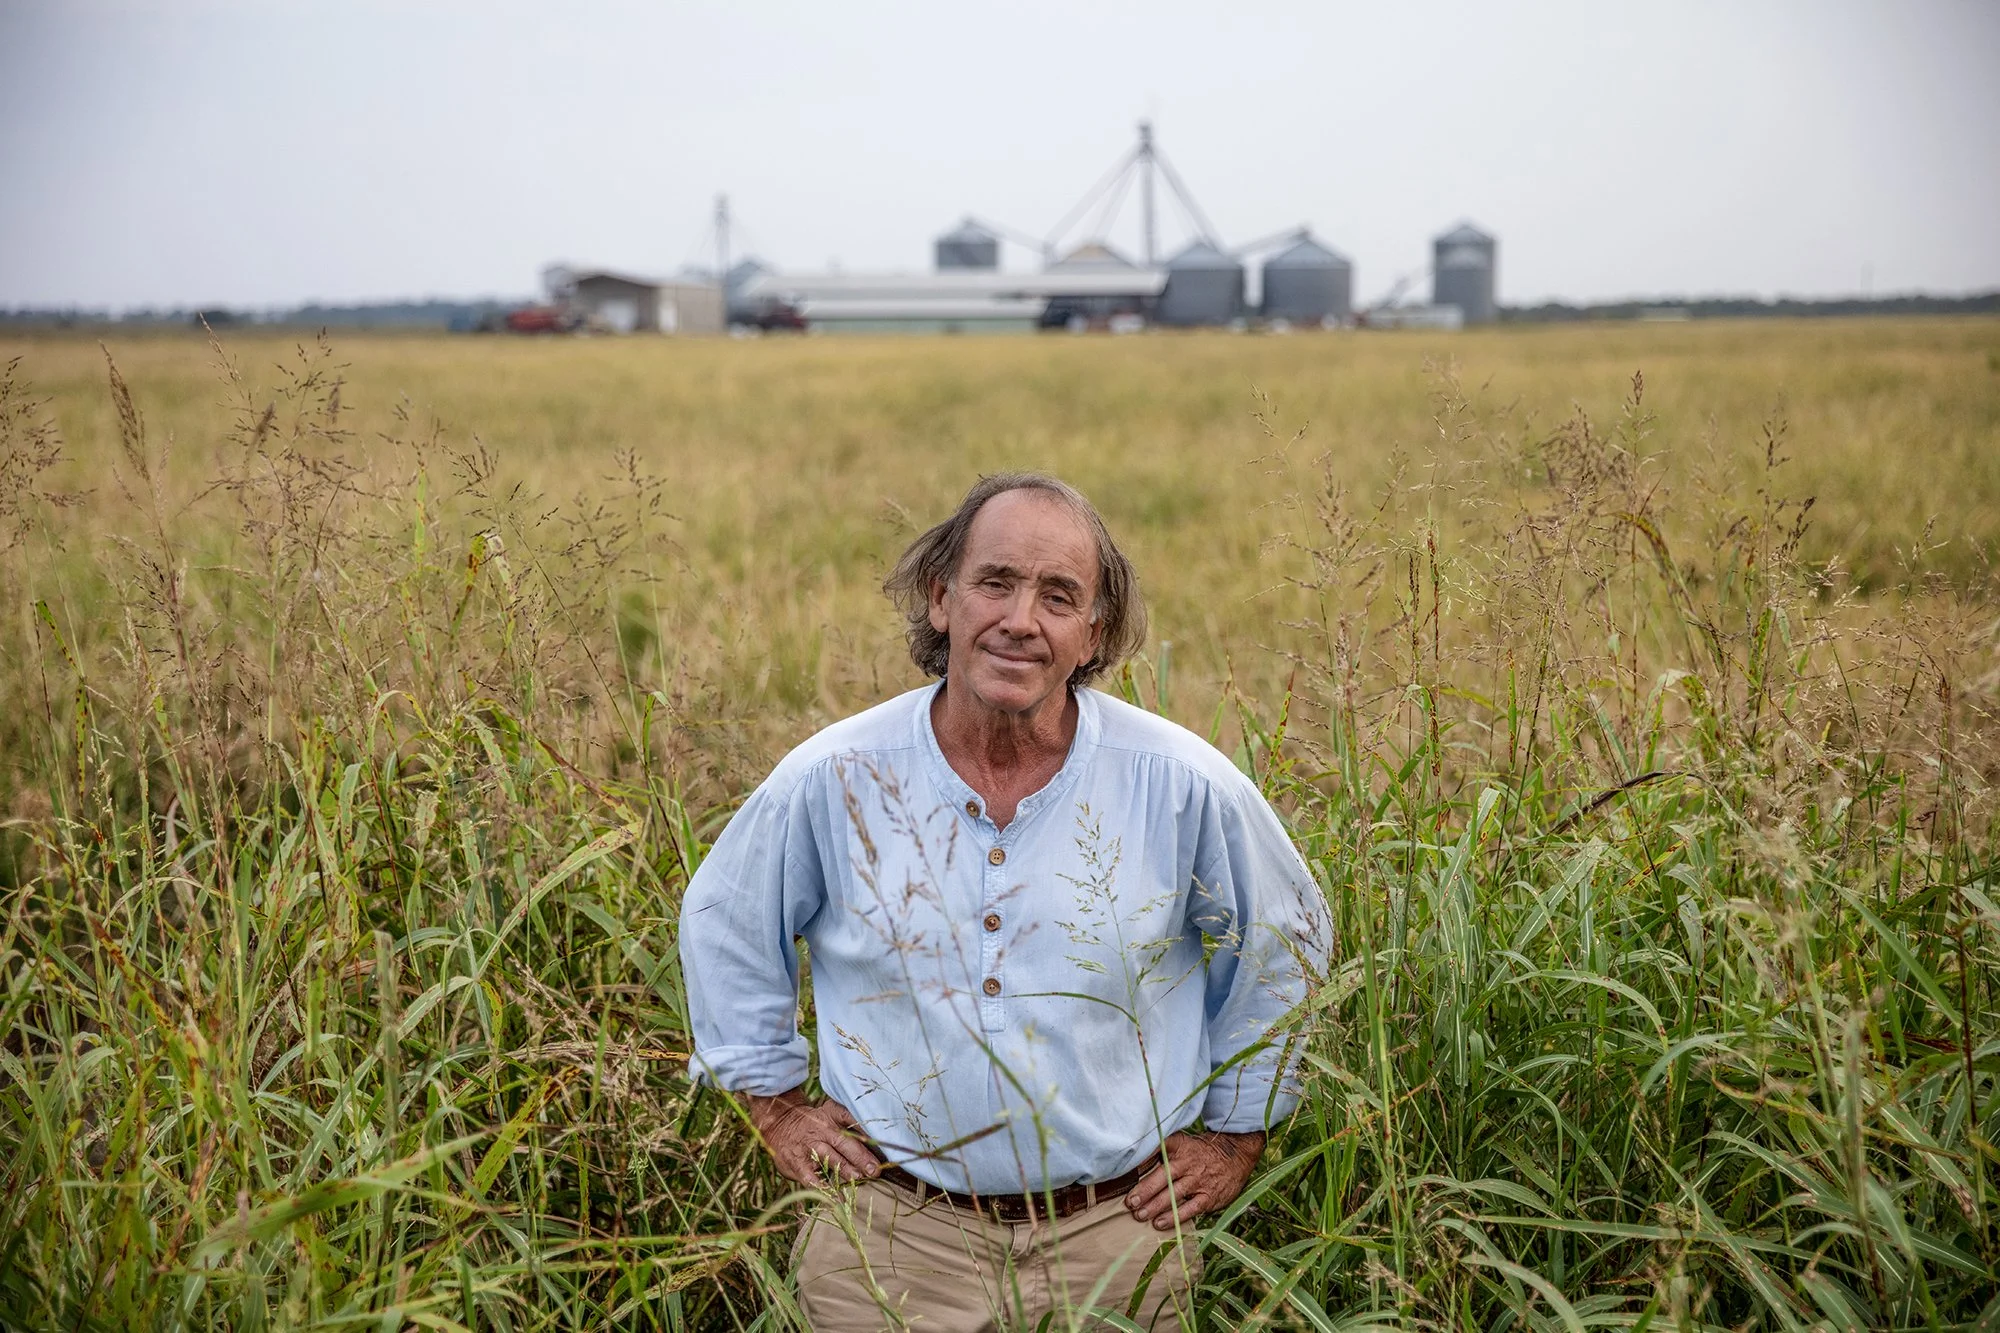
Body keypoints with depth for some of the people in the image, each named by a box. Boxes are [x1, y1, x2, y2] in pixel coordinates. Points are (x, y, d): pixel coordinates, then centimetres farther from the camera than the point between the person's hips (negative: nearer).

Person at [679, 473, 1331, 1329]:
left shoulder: (1182, 785, -10)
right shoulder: (834, 781, -9)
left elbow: (1285, 941, 7)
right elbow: (722, 925, 9)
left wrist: (1235, 1131, 9)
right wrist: (776, 1105, 8)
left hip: (1116, 1238, 1)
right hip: (890, 1237, 0)